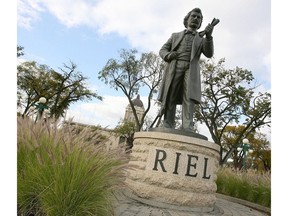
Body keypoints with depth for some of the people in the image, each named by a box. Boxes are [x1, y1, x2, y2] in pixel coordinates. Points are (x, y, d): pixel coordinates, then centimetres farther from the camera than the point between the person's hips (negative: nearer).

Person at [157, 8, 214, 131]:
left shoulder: (201, 39, 25)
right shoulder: (175, 35, 28)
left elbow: (209, 54, 5)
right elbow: (162, 50, 17)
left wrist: (209, 36, -12)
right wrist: (168, 55, -8)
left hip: (191, 70, 0)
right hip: (174, 68, 1)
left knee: (189, 98, -18)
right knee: (169, 99, -11)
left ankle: (187, 130, -25)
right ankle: (167, 129, -13)